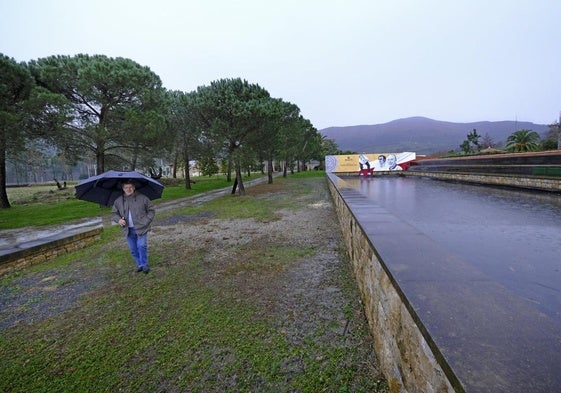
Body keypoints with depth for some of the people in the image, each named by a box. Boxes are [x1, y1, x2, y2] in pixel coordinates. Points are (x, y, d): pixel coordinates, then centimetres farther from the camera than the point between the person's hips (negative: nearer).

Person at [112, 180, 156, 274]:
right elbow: (114, 213, 15)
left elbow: (151, 210, 3)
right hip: (128, 230, 4)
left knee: (142, 246, -14)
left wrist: (146, 221, -8)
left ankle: (144, 265, 2)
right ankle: (139, 264, 26)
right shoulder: (118, 201, 7)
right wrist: (118, 220, -6)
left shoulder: (143, 198, -3)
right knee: (133, 250, 10)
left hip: (141, 228, -4)